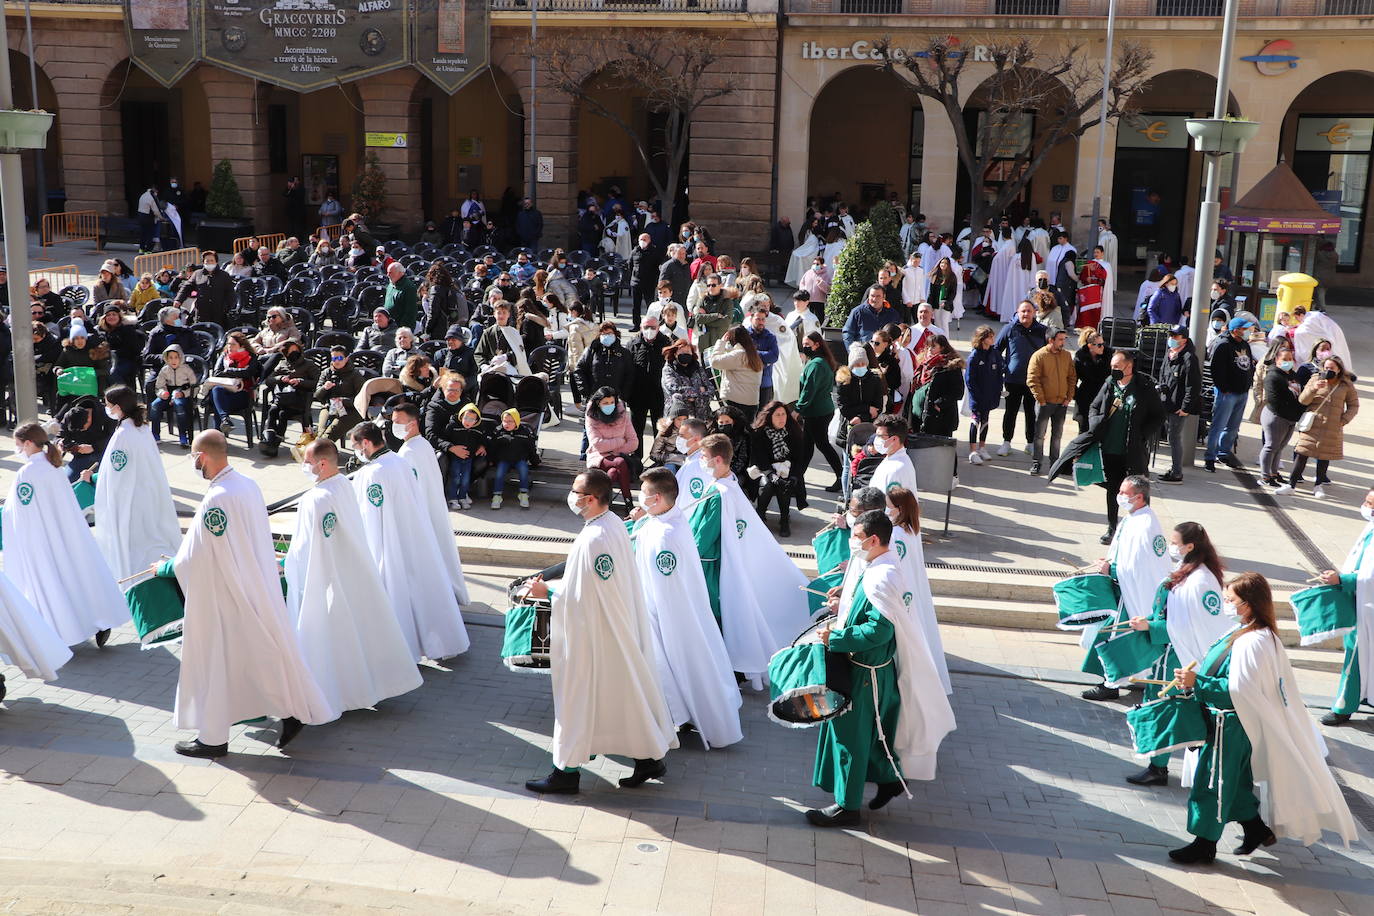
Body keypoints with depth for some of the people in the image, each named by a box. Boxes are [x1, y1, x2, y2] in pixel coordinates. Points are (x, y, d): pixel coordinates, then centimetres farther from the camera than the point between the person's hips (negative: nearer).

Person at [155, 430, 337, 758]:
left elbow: (193, 559, -20)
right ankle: (295, 711, 21)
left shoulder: (216, 500, -25)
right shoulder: (249, 485, 1)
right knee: (266, 651, 17)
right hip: (258, 587, 8)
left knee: (215, 663, 6)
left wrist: (164, 567, 0)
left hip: (225, 596, -8)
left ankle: (213, 737, 18)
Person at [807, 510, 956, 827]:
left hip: (866, 673, -10)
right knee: (871, 730, 24)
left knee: (850, 733, 3)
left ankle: (847, 806, 15)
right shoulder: (882, 570, 5)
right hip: (870, 668, 10)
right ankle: (890, 777, 41)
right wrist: (844, 607, 5)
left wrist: (835, 638, -25)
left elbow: (880, 630, -31)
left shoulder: (880, 579, -26)